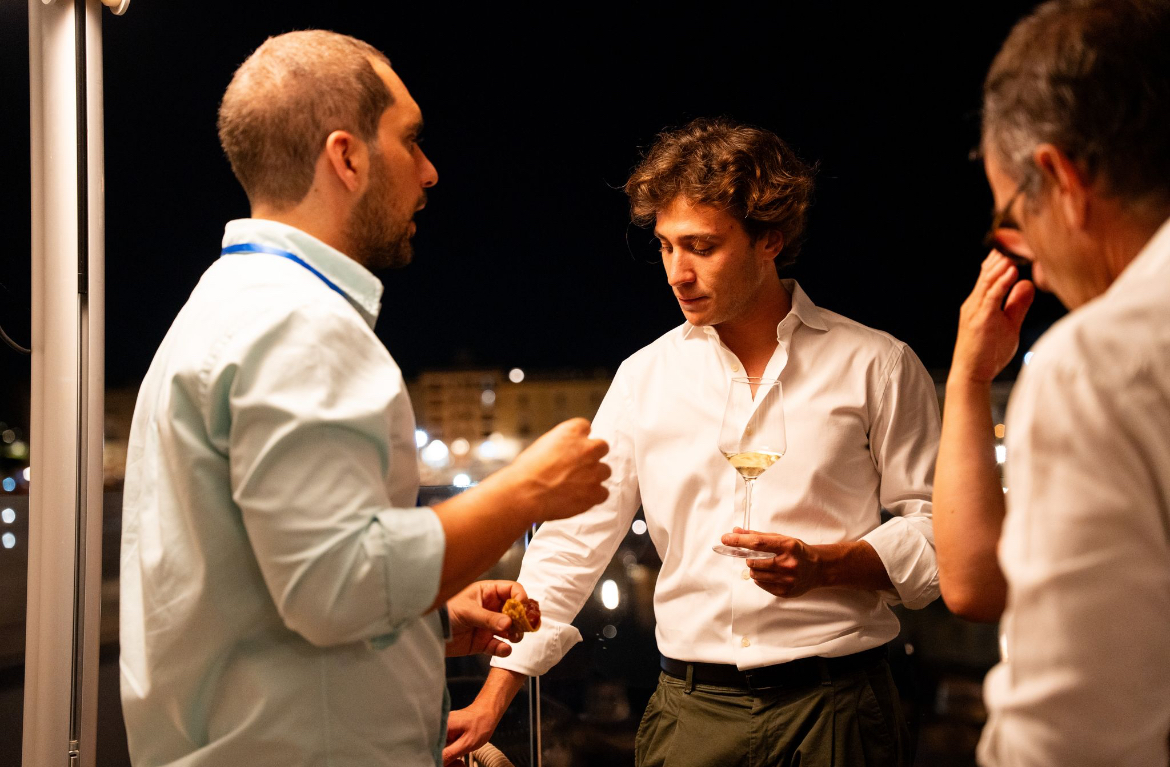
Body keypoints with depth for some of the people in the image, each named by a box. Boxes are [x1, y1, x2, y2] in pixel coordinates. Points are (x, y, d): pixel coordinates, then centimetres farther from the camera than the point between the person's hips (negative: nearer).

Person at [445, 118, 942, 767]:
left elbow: (935, 530, 1)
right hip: (690, 710, 2)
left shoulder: (876, 366, -1)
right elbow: (575, 539, 7)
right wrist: (493, 697, 1)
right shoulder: (644, 377, 6)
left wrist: (822, 565, -16)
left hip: (835, 709, -2)